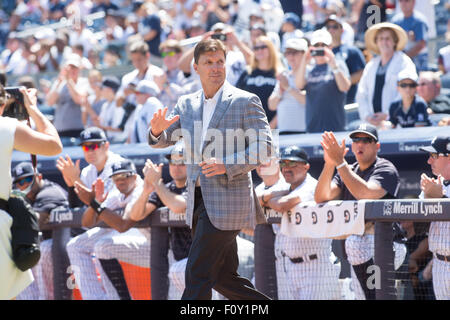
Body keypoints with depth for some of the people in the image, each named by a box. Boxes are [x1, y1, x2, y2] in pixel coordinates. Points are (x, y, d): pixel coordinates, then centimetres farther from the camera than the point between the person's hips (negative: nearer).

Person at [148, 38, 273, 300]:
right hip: (200, 200, 7)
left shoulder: (245, 101, -5)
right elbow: (165, 140, 15)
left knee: (198, 275, -9)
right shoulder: (187, 104, 13)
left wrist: (228, 165, -22)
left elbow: (265, 146, -10)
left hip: (227, 201, -7)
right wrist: (157, 131, -9)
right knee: (223, 277, 12)